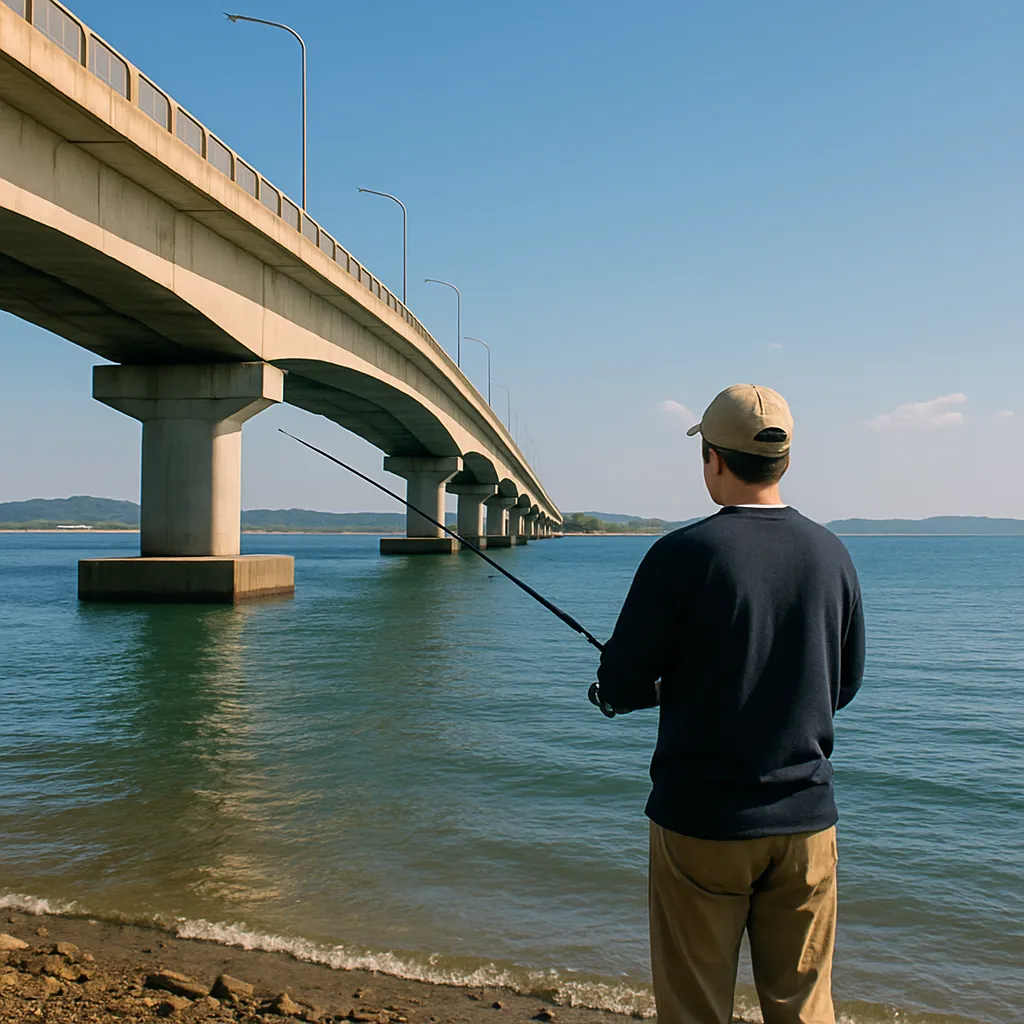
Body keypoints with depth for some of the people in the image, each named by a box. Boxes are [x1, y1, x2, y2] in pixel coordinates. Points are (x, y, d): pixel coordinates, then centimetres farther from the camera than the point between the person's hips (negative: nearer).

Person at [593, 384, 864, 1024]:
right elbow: (846, 683, 11)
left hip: (701, 820, -4)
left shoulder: (683, 555, -14)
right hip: (807, 819, 4)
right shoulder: (831, 555, 0)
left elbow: (618, 689, -10)